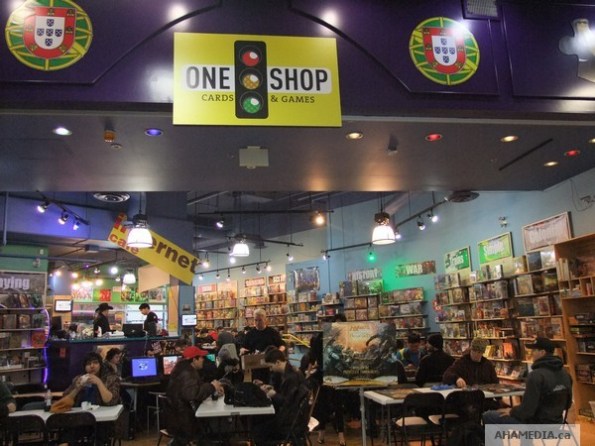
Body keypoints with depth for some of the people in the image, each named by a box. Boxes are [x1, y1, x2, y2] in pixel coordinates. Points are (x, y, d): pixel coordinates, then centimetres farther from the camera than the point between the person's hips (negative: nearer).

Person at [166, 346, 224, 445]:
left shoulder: (187, 370, 10)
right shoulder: (186, 374, -22)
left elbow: (199, 387, 16)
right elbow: (192, 393, -36)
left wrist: (213, 388, -1)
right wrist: (211, 387, -22)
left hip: (183, 415, 10)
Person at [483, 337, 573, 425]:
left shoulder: (536, 375, -26)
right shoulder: (565, 374, 1)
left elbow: (527, 409, -25)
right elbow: (567, 404, 12)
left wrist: (511, 411, -7)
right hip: (555, 423, 9)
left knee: (488, 416, 2)